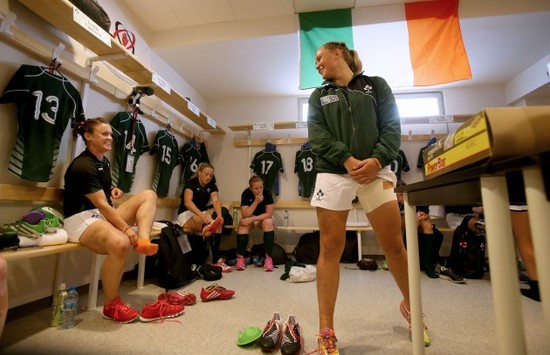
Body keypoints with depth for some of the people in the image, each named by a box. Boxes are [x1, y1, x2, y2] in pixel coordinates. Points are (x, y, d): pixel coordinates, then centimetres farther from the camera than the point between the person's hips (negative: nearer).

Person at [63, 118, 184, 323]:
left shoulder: (104, 161, 13)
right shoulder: (83, 165, -16)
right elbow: (102, 205, -23)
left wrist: (113, 190, 7)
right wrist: (127, 229, -26)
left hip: (103, 215, 9)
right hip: (81, 218, -9)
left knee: (149, 195, -2)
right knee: (120, 243, -38)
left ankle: (143, 241, -24)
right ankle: (111, 305, -15)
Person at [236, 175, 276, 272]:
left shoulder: (267, 193, -20)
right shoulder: (246, 193, -19)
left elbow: (269, 214, -22)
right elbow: (245, 215, -25)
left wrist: (252, 219, -30)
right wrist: (256, 201, -35)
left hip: (263, 218, 0)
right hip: (249, 218, 1)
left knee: (268, 222, -33)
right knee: (243, 223, -31)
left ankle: (268, 258, -31)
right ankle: (240, 257, -24)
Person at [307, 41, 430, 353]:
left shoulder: (376, 85, 16)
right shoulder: (319, 96, 19)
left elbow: (392, 126, 5)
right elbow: (317, 135, 2)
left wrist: (377, 160, -14)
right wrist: (347, 159, -13)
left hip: (375, 170, 0)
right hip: (333, 173, 1)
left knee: (394, 245, 4)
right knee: (331, 249, -4)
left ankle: (410, 306, 34)